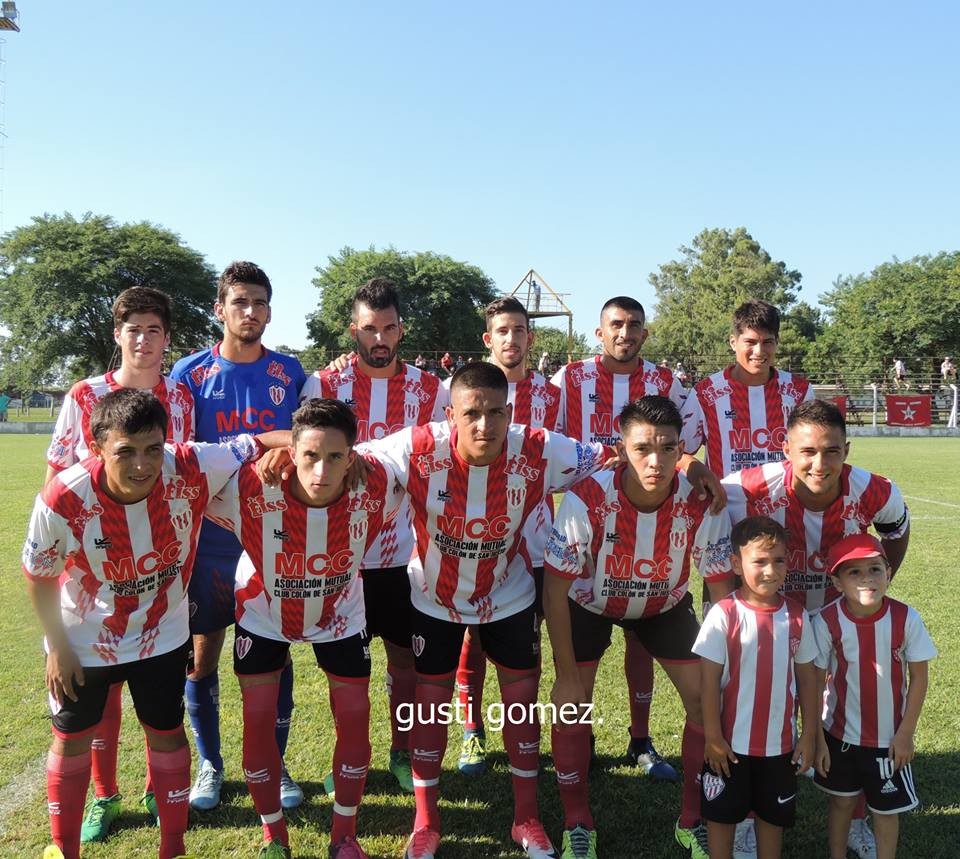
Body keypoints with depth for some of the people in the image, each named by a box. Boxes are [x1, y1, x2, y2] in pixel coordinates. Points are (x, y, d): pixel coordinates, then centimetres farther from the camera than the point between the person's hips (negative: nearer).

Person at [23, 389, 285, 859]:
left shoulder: (191, 470, -31)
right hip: (83, 643, 0)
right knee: (71, 740, 17)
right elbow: (38, 574, -13)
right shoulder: (63, 500, -31)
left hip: (162, 638, 1)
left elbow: (258, 444, -21)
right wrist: (58, 646, -6)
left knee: (167, 734, 14)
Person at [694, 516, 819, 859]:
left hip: (780, 742, 3)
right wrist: (712, 736, -11)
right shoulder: (723, 615, -16)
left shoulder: (796, 616, -5)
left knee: (774, 815, 20)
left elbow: (807, 678, 4)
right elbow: (709, 680, -13)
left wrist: (809, 734, 4)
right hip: (732, 741, -3)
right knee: (722, 813, 13)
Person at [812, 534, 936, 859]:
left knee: (886, 808, 14)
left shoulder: (906, 619, -18)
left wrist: (906, 733, -5)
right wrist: (817, 739, -7)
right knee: (842, 801, 18)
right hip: (840, 733, 0)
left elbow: (918, 677, -6)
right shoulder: (827, 622, -19)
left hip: (889, 737, 0)